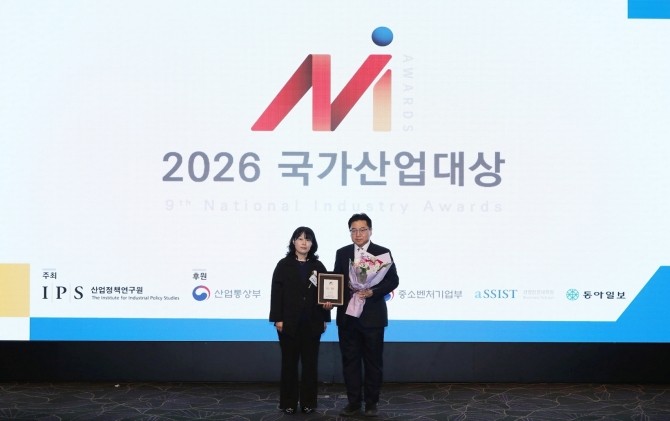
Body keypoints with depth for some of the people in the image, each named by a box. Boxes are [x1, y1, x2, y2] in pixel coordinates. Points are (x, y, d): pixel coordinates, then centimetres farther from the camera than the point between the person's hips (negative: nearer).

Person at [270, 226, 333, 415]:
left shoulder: (318, 266, 8)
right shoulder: (284, 265, 1)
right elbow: (276, 293, -3)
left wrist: (325, 318, -1)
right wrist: (277, 319, -9)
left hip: (312, 323, 2)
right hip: (289, 322, -2)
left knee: (310, 363, 6)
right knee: (289, 362, 4)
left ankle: (308, 402, 14)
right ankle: (288, 402, 11)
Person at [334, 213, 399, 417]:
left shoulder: (382, 252, 0)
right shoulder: (342, 253, 9)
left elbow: (393, 280, -4)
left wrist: (373, 292, -18)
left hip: (372, 316, -2)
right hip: (347, 316, 3)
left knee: (373, 361, 5)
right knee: (350, 360, 6)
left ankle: (371, 403, 16)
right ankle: (353, 402, 16)